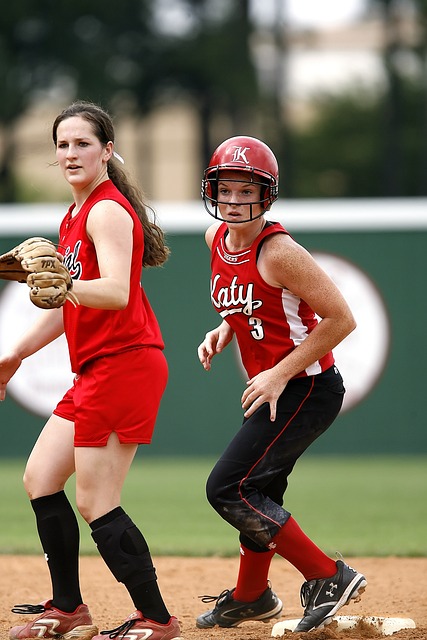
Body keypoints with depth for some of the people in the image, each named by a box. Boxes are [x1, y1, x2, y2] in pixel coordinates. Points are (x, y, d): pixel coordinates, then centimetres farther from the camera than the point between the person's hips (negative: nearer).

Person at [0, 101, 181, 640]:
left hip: (124, 365, -10)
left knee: (95, 504, -9)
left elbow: (115, 293, -29)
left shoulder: (107, 211, -14)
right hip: (94, 370, 10)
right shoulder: (75, 216, 17)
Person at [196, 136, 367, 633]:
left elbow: (341, 318, -21)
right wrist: (224, 330, 2)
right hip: (270, 388, 9)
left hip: (307, 387, -9)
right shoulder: (216, 239, 3)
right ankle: (251, 596, 41)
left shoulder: (278, 252, -22)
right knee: (258, 490, 21)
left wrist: (281, 374, -20)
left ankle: (328, 577, -8)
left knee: (227, 488, -12)